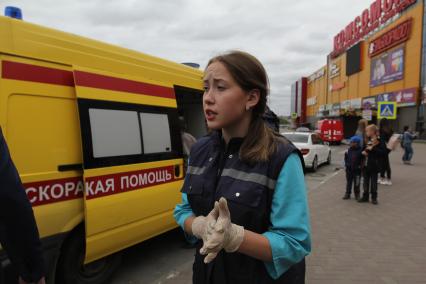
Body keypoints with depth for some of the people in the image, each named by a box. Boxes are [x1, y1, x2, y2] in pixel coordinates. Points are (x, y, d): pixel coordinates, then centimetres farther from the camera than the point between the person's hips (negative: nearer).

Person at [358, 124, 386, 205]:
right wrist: (363, 152, -4)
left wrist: (372, 148, -23)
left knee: (373, 182, 4)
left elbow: (383, 152, -20)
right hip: (366, 165, 6)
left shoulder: (380, 142, -10)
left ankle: (374, 198, 17)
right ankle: (365, 197, 22)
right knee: (366, 182, 12)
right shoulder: (367, 141, 8)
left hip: (374, 166, -5)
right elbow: (363, 149, 18)